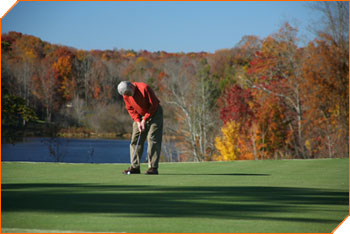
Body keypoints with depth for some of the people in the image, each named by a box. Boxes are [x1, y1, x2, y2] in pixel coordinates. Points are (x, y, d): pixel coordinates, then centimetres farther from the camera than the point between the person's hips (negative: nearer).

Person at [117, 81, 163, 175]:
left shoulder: (144, 88, -27)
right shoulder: (125, 95, -8)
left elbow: (154, 105, -20)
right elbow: (130, 109, 3)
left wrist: (145, 119, -18)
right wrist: (137, 121, -11)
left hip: (154, 113, -6)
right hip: (140, 116, 6)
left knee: (153, 140, -13)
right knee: (135, 140, -1)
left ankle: (153, 167, -14)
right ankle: (135, 167, 2)